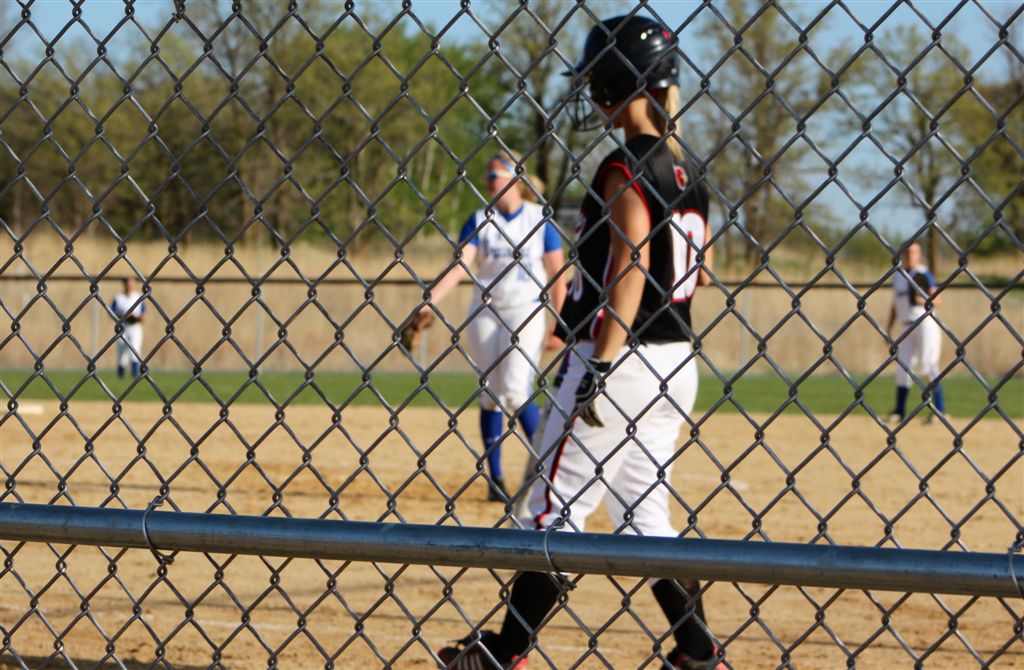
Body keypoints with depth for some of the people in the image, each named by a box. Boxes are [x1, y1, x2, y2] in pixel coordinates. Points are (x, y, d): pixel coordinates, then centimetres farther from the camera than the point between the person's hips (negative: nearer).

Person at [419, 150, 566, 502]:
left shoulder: (540, 219, -4)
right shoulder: (479, 220, 1)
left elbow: (557, 274, -1)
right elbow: (460, 264, -10)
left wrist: (559, 325, -4)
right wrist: (429, 299, -26)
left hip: (526, 314, -3)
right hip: (485, 315, 3)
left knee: (516, 392, -16)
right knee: (491, 397, 5)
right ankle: (495, 478, 13)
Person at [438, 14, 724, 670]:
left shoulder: (626, 167, -13)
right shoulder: (685, 171, 13)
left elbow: (632, 268, -20)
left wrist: (600, 366, -23)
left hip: (621, 359, -9)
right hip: (676, 360, 9)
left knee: (559, 506, -3)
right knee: (643, 512, 15)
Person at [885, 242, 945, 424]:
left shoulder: (923, 274, -3)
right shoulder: (897, 276, 17)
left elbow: (936, 300, -5)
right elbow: (895, 306, 22)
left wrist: (924, 301, -25)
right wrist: (888, 329, 18)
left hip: (925, 324, -7)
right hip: (907, 327, 7)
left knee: (926, 365, -14)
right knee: (903, 368, 4)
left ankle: (940, 409, -11)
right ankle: (899, 412, 8)